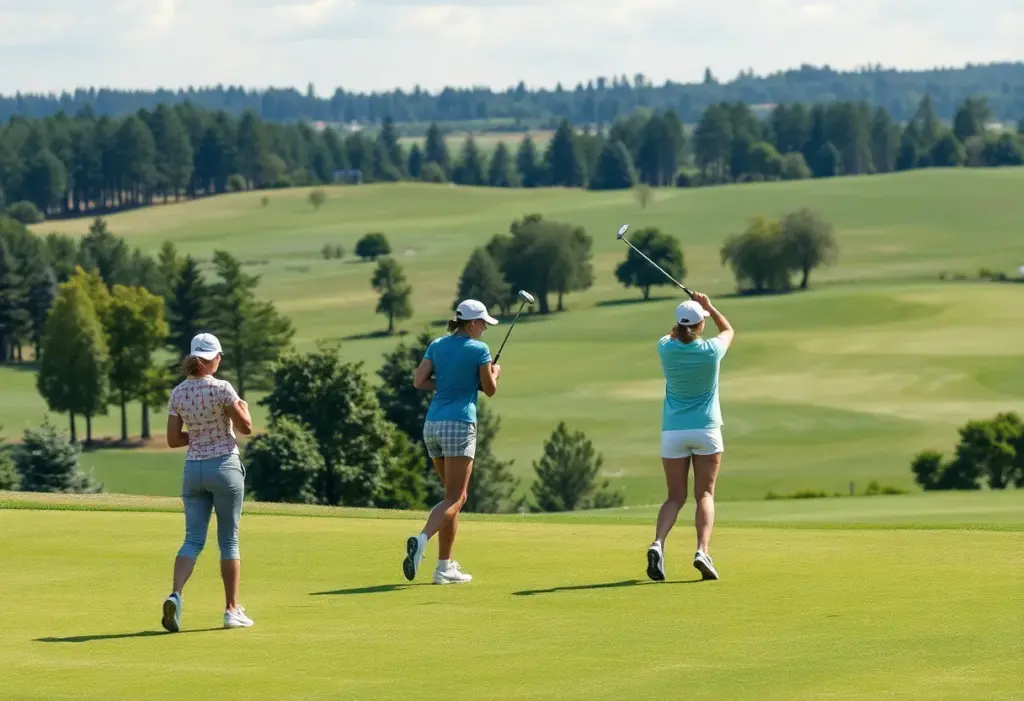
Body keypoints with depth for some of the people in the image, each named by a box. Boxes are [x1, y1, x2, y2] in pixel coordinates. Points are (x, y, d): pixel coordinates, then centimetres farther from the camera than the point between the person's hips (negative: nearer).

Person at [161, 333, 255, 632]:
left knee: (193, 539, 3)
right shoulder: (221, 389, -13)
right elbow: (246, 427, -8)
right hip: (224, 465, -4)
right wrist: (244, 408, 12)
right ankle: (232, 610, 10)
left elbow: (173, 439, 4)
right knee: (229, 540, 7)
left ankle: (175, 594, -22)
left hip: (193, 469, 4)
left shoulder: (178, 393, 2)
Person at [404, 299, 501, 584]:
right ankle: (421, 540, -33)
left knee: (456, 495, 15)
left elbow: (419, 381, 3)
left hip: (432, 424, 7)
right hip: (459, 424, -7)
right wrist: (495, 372, 22)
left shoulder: (437, 345, 11)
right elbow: (489, 390, 1)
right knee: (454, 499, -7)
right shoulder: (479, 349, -5)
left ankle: (446, 566, 9)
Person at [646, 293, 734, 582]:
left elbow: (671, 335, 21)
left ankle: (658, 543, -20)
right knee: (705, 495, 0)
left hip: (673, 432, 2)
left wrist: (683, 322, 19)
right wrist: (708, 306, 18)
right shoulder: (711, 351, -10)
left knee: (675, 496, 6)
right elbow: (728, 330, 14)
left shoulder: (667, 349, -7)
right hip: (706, 429, -2)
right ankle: (702, 550, -21)